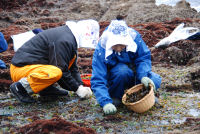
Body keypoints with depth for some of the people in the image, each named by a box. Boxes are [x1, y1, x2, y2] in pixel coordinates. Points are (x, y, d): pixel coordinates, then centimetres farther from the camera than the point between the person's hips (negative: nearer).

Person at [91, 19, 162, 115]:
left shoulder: (135, 37, -23)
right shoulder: (101, 50, -28)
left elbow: (144, 58, -14)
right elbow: (97, 81, -30)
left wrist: (143, 76, -35)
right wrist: (106, 103, -44)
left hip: (134, 73, 2)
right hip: (114, 77, -2)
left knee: (155, 80, -25)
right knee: (123, 71, -37)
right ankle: (115, 98, -11)